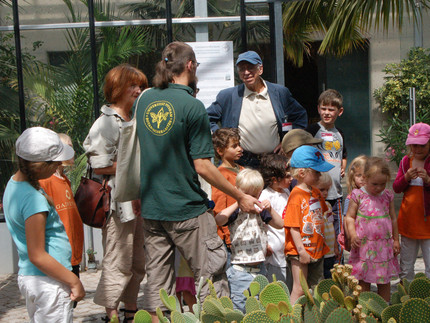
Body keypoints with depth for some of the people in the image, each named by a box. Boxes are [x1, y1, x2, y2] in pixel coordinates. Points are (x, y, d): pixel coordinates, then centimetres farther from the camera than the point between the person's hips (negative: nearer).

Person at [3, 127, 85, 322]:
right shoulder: (34, 200, -24)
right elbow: (37, 256, -21)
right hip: (49, 283, -9)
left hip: (27, 276, 10)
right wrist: (74, 281, -15)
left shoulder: (14, 183, 5)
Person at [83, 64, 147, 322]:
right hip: (118, 203, -9)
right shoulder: (106, 123, -10)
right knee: (119, 263, -2)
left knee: (138, 261, 14)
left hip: (139, 200, 9)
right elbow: (100, 167, -17)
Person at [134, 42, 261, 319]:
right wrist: (241, 197, -7)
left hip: (150, 206, 7)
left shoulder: (145, 99, 6)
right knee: (211, 274, 5)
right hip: (186, 208, -6)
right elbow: (202, 165, -15)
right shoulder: (192, 106, -13)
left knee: (157, 279, 12)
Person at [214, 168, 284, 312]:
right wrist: (238, 203, -21)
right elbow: (218, 220, -23)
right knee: (240, 308, -2)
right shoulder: (235, 211, -4)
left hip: (259, 269, 5)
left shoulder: (260, 210, 10)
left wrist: (270, 209, -5)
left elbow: (280, 225, 11)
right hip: (240, 271, -4)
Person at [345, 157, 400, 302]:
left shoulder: (388, 195, 4)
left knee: (384, 280, 11)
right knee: (363, 280, 4)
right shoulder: (358, 195, -6)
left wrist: (395, 240, 14)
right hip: (363, 245, -3)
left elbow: (393, 219, 13)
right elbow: (349, 217, -1)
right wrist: (353, 234, -15)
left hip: (384, 245, 3)